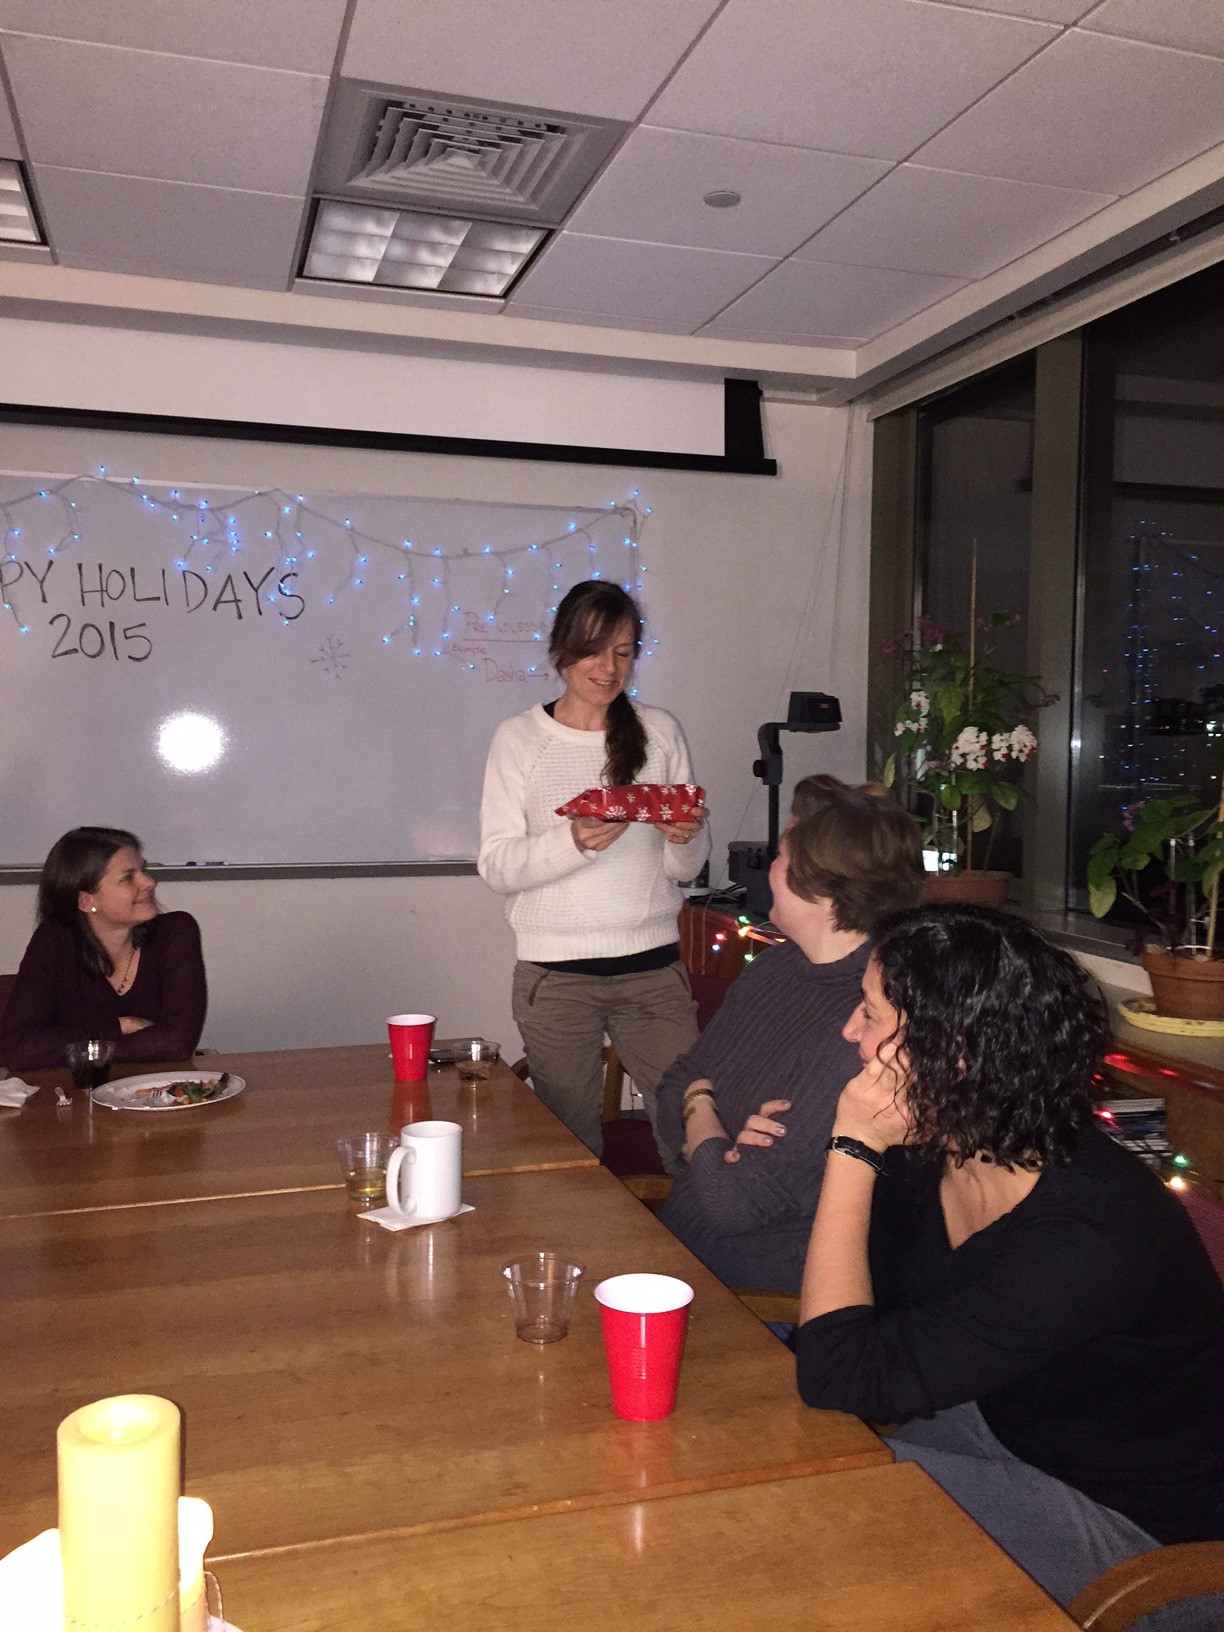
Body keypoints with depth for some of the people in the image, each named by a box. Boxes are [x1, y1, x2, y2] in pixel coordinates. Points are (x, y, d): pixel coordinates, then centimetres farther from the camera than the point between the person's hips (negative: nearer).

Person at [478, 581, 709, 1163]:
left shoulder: (660, 732, 8)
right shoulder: (520, 738, 1)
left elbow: (686, 870, 10)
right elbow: (496, 867, -6)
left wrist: (685, 839, -13)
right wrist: (574, 843, -23)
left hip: (653, 967, 2)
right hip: (555, 976, -2)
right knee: (571, 1146, 6)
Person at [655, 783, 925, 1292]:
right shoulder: (773, 967, 5)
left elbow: (733, 1202, -23)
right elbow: (677, 1084, 13)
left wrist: (700, 1119, -3)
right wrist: (700, 1105, -11)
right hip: (674, 1232, 8)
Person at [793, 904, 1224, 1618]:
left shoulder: (1091, 1238, -35)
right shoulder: (928, 1151, -12)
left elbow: (839, 1376, -32)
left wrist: (853, 1150, -31)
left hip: (1132, 1516, -6)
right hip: (1000, 1422, 7)